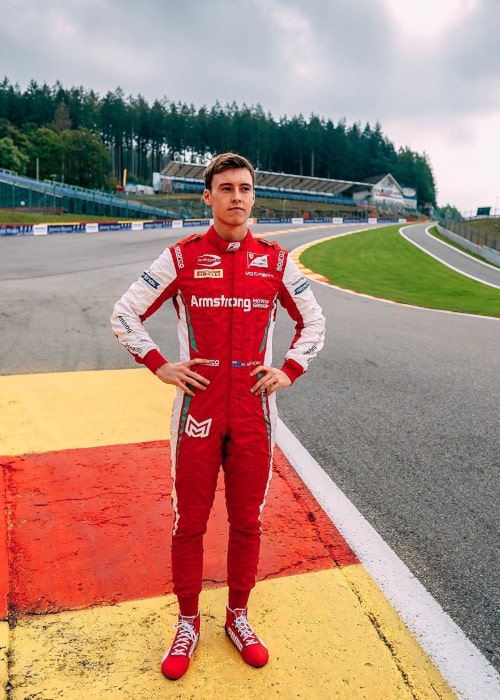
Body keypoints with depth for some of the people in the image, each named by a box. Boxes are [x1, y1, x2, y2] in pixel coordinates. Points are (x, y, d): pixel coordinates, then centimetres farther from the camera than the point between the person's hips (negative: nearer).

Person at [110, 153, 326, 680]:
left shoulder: (275, 260, 4)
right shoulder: (182, 257, -1)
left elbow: (313, 322, 16)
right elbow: (125, 313, 5)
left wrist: (289, 371, 4)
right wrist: (160, 367, -3)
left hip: (254, 412, 2)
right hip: (198, 409, -1)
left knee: (246, 521, 12)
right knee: (189, 522, 10)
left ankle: (238, 617, 34)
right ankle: (187, 624, 32)